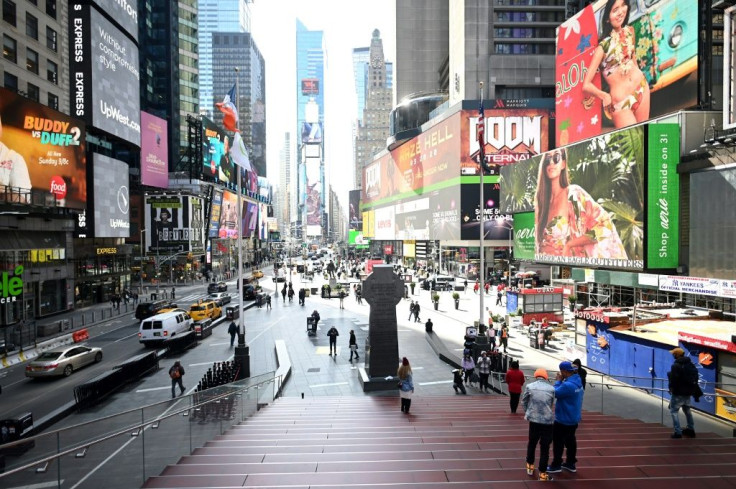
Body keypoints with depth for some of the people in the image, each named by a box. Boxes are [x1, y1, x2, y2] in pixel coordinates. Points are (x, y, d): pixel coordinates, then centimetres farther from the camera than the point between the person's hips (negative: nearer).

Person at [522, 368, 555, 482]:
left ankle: (530, 466, 33)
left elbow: (523, 402, 7)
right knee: (545, 447, 8)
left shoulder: (529, 386, -2)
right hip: (548, 421, -1)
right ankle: (542, 473, 12)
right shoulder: (551, 389, -1)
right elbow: (551, 405, 12)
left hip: (534, 419, 1)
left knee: (532, 443, 21)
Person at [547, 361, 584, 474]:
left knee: (558, 441, 5)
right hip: (573, 418, 9)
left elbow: (555, 393, -21)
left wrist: (558, 381, -14)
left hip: (564, 419, -9)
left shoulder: (568, 385, -30)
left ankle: (556, 465, 15)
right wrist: (561, 381, -2)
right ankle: (571, 464, 30)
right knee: (570, 440, 19)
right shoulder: (578, 382, 2)